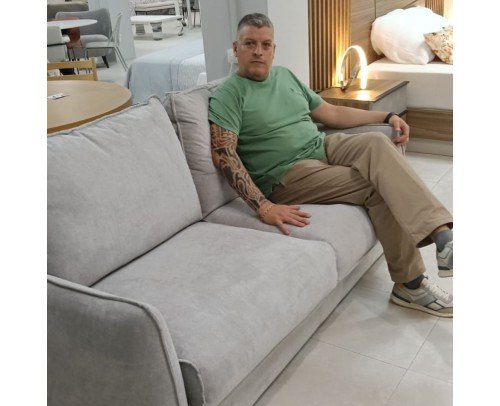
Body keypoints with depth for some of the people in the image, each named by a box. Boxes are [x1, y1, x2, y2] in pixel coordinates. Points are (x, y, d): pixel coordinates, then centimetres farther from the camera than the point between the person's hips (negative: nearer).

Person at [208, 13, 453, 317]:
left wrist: (387, 116, 11)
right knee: (381, 187, -22)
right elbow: (223, 154, -19)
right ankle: (410, 282, -20)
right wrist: (262, 206, -31)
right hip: (289, 174, -6)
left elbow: (332, 113, 21)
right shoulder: (228, 95, -6)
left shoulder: (285, 76, 17)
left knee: (378, 143, -23)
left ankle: (441, 232, -29)